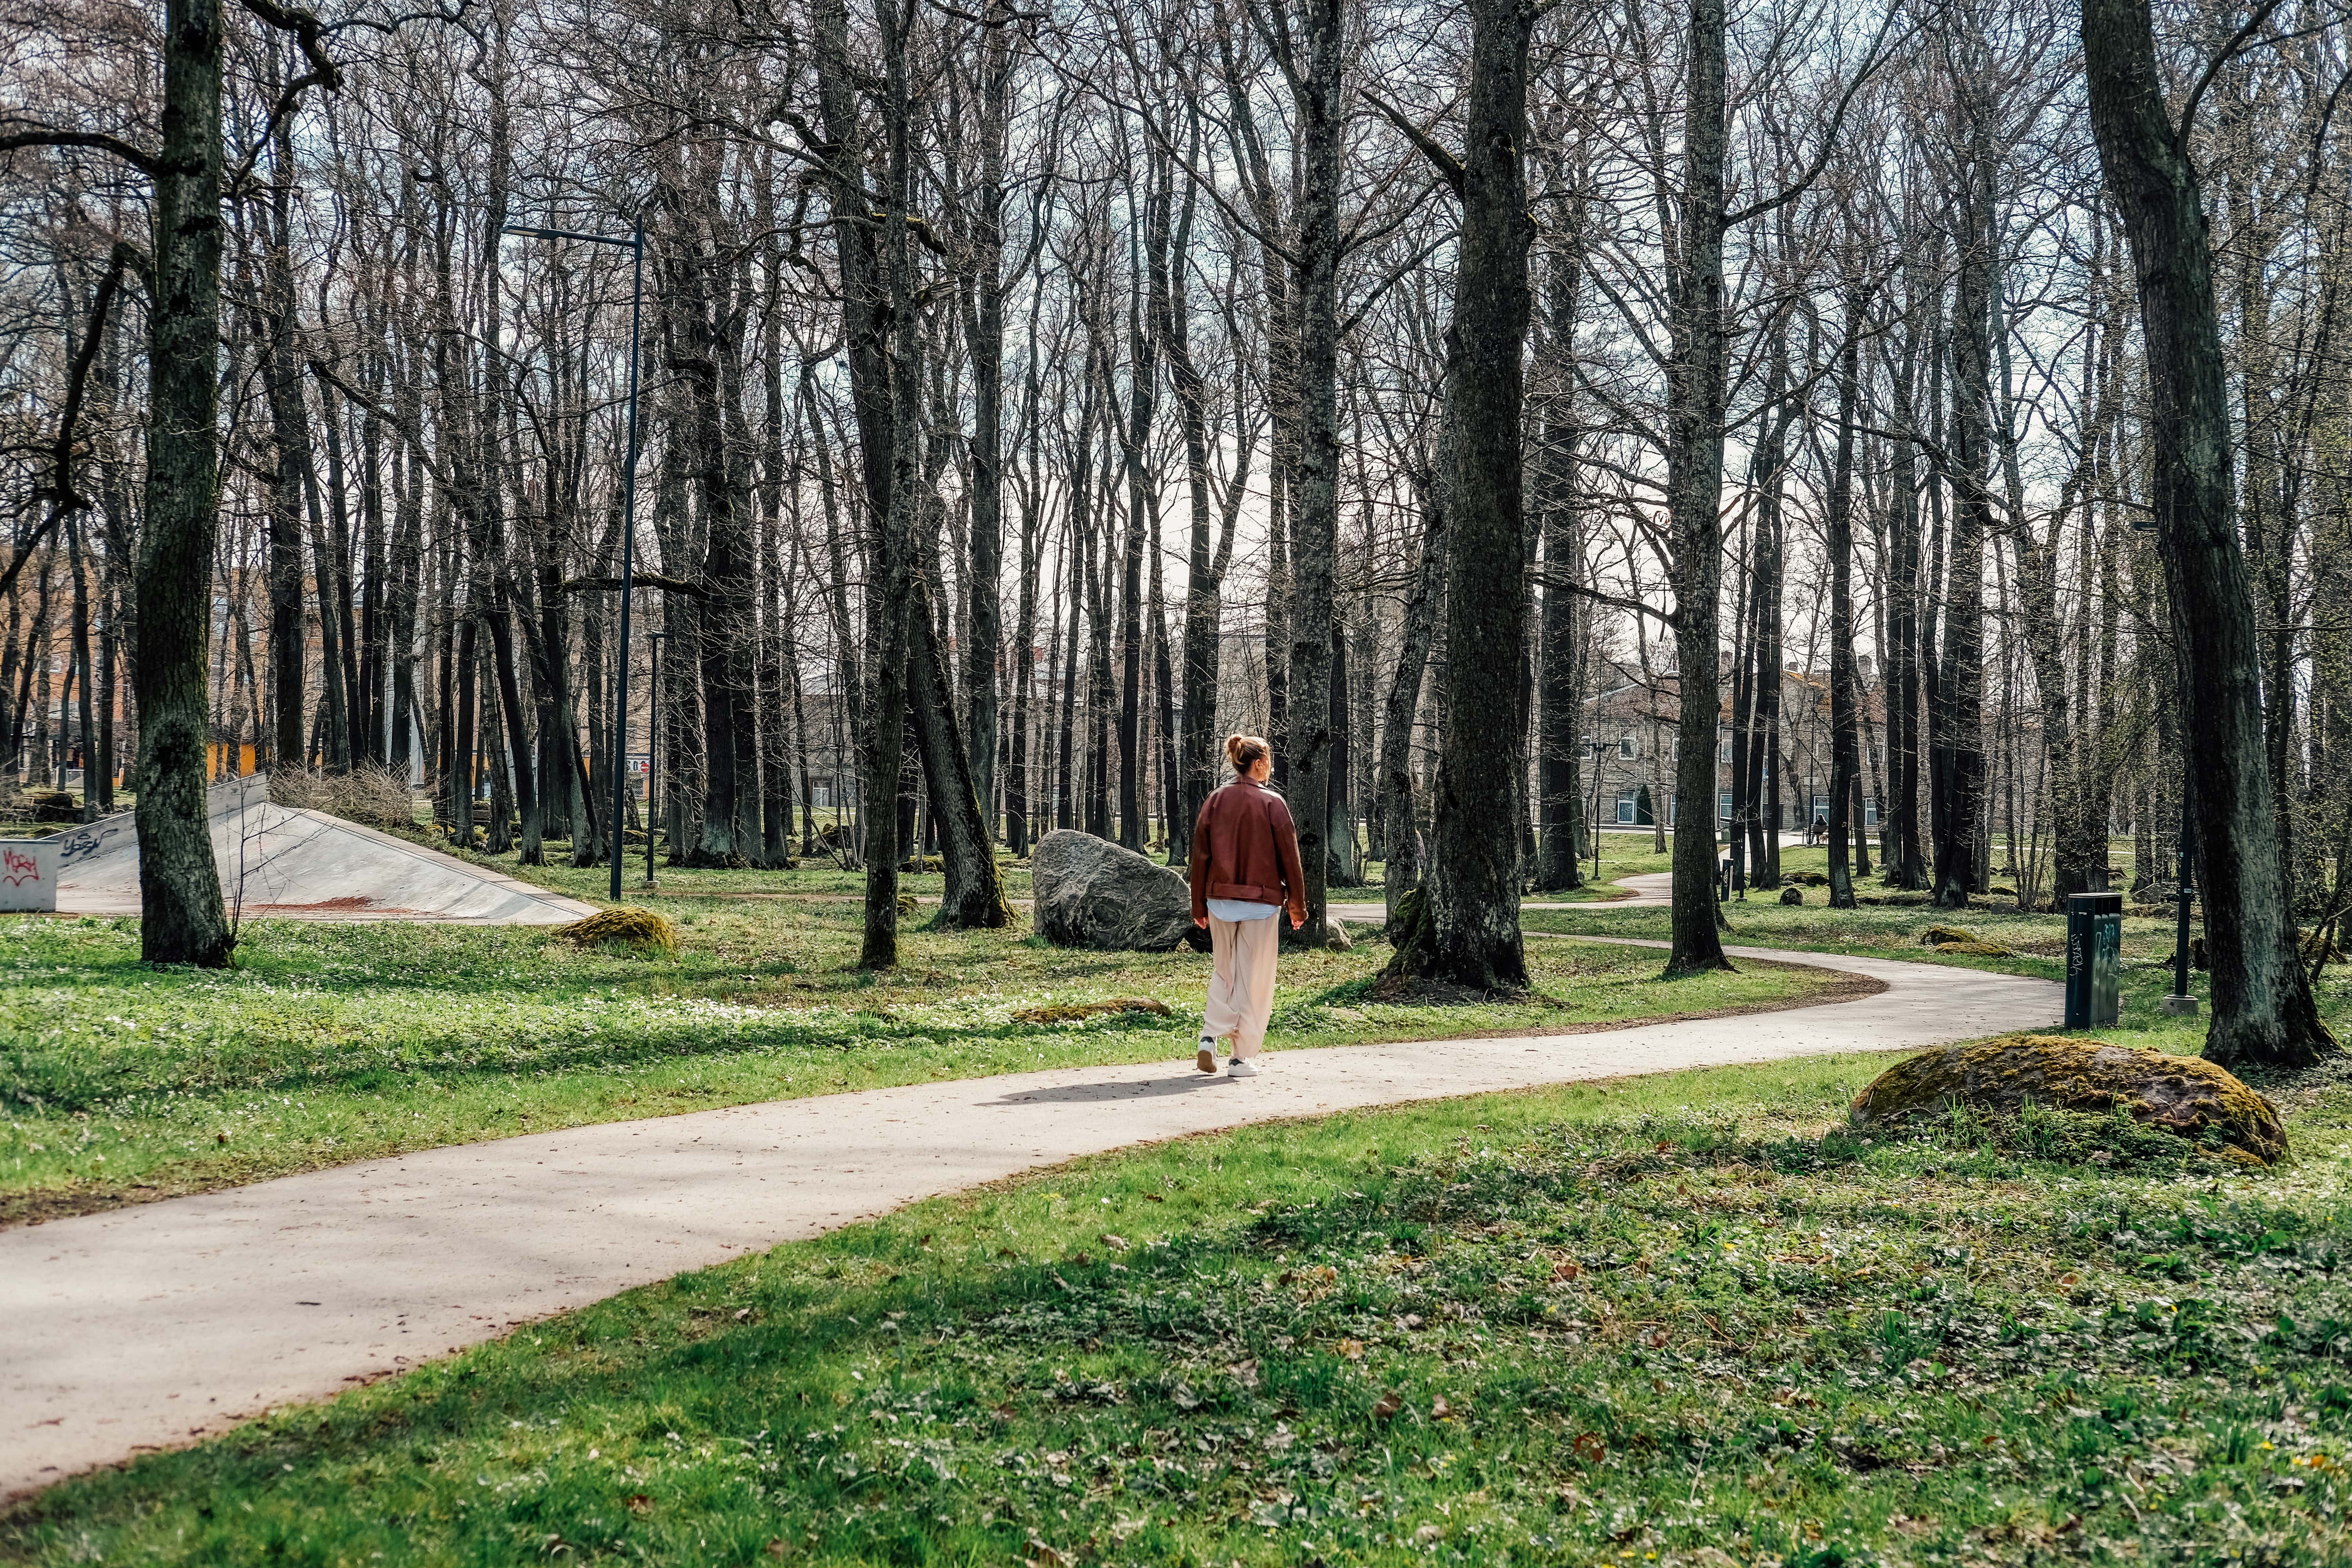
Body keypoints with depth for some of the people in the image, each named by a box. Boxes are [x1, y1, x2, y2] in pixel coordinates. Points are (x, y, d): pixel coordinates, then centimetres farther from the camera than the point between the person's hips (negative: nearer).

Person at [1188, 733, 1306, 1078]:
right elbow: (1289, 858, -5)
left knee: (1224, 971, 18)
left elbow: (1200, 855, 4)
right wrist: (1298, 905, 5)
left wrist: (1198, 906, 12)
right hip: (1260, 902, -4)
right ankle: (1243, 1058, 6)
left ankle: (1210, 1036, 0)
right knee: (1254, 978, 4)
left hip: (1220, 898, 4)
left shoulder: (1215, 800, 3)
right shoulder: (1272, 803, -8)